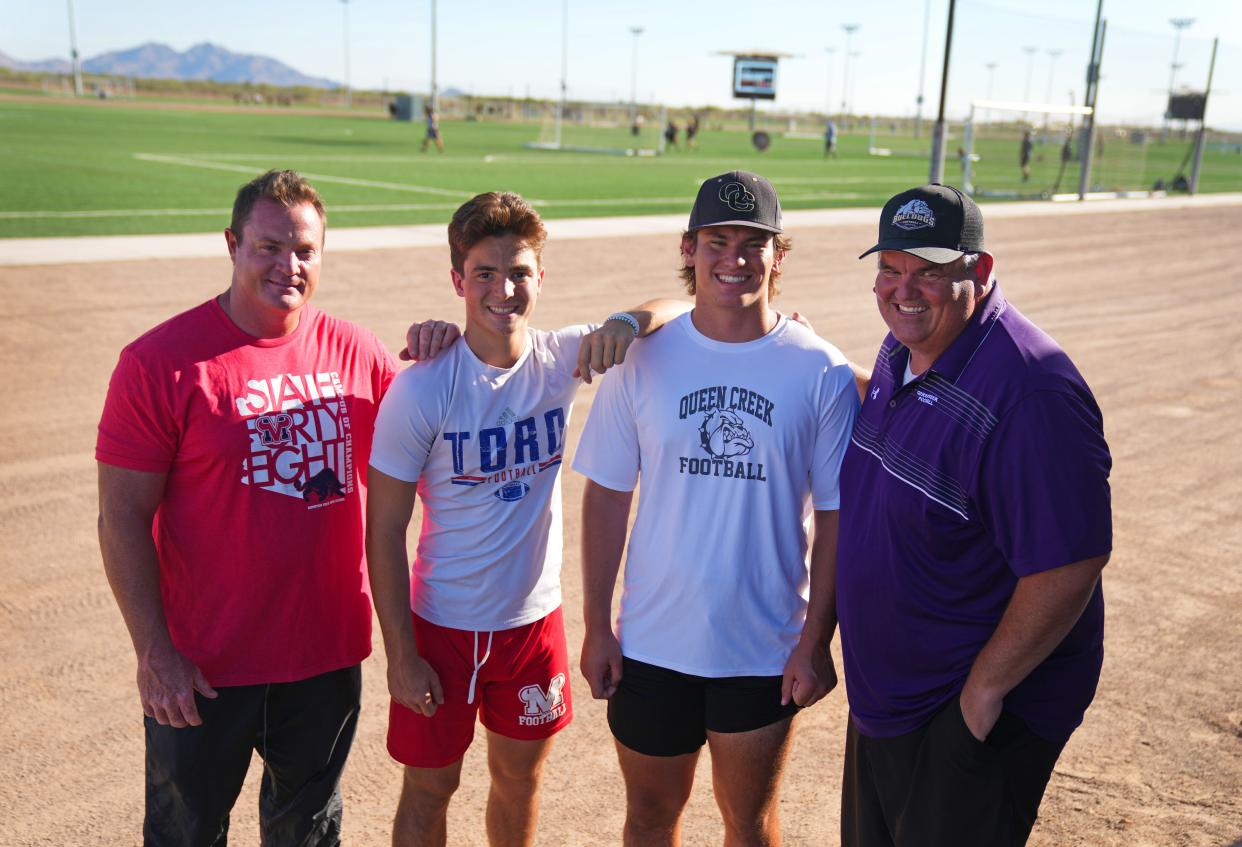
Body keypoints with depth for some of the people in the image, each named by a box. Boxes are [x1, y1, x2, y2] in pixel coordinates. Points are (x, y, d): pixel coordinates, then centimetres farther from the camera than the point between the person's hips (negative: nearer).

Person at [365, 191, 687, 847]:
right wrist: (401, 655, -12)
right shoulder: (423, 389, -17)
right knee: (429, 788, 14)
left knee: (520, 778, 21)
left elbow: (683, 310, -8)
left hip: (535, 619, 3)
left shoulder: (562, 360, -8)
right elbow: (384, 530, -12)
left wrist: (626, 323, -31)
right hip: (443, 624, -3)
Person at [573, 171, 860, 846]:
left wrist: (816, 640, -6)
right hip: (650, 643, 1)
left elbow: (837, 516, -5)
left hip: (766, 649, -1)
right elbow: (607, 494, 0)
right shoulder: (643, 359, -5)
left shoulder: (821, 373, -9)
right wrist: (596, 625, -1)